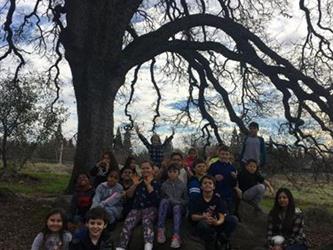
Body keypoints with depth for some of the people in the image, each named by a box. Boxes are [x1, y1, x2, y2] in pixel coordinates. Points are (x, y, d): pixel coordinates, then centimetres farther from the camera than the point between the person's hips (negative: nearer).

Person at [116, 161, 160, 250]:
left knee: (147, 222, -36)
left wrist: (148, 184, -10)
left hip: (150, 208, -3)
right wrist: (135, 185, -1)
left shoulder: (155, 183, 8)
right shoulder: (138, 181, 20)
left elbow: (155, 198, -9)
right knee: (127, 223, -27)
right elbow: (128, 195, 12)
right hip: (136, 208, 3)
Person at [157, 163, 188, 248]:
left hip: (179, 207, -1)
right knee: (164, 201, -32)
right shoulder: (164, 185, 4)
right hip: (167, 207, 1)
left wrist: (177, 202, -8)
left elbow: (186, 201, 6)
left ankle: (176, 236, -52)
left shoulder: (182, 185, 3)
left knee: (176, 207, -36)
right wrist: (168, 200, -9)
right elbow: (161, 198, 7)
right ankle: (160, 230, -38)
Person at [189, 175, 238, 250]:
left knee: (233, 219, -19)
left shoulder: (217, 198, -7)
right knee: (203, 223, -37)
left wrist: (217, 223, -38)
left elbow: (222, 217, -14)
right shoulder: (197, 199, -9)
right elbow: (193, 217, -13)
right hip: (201, 227, -2)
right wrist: (204, 217, -34)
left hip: (216, 224, 2)